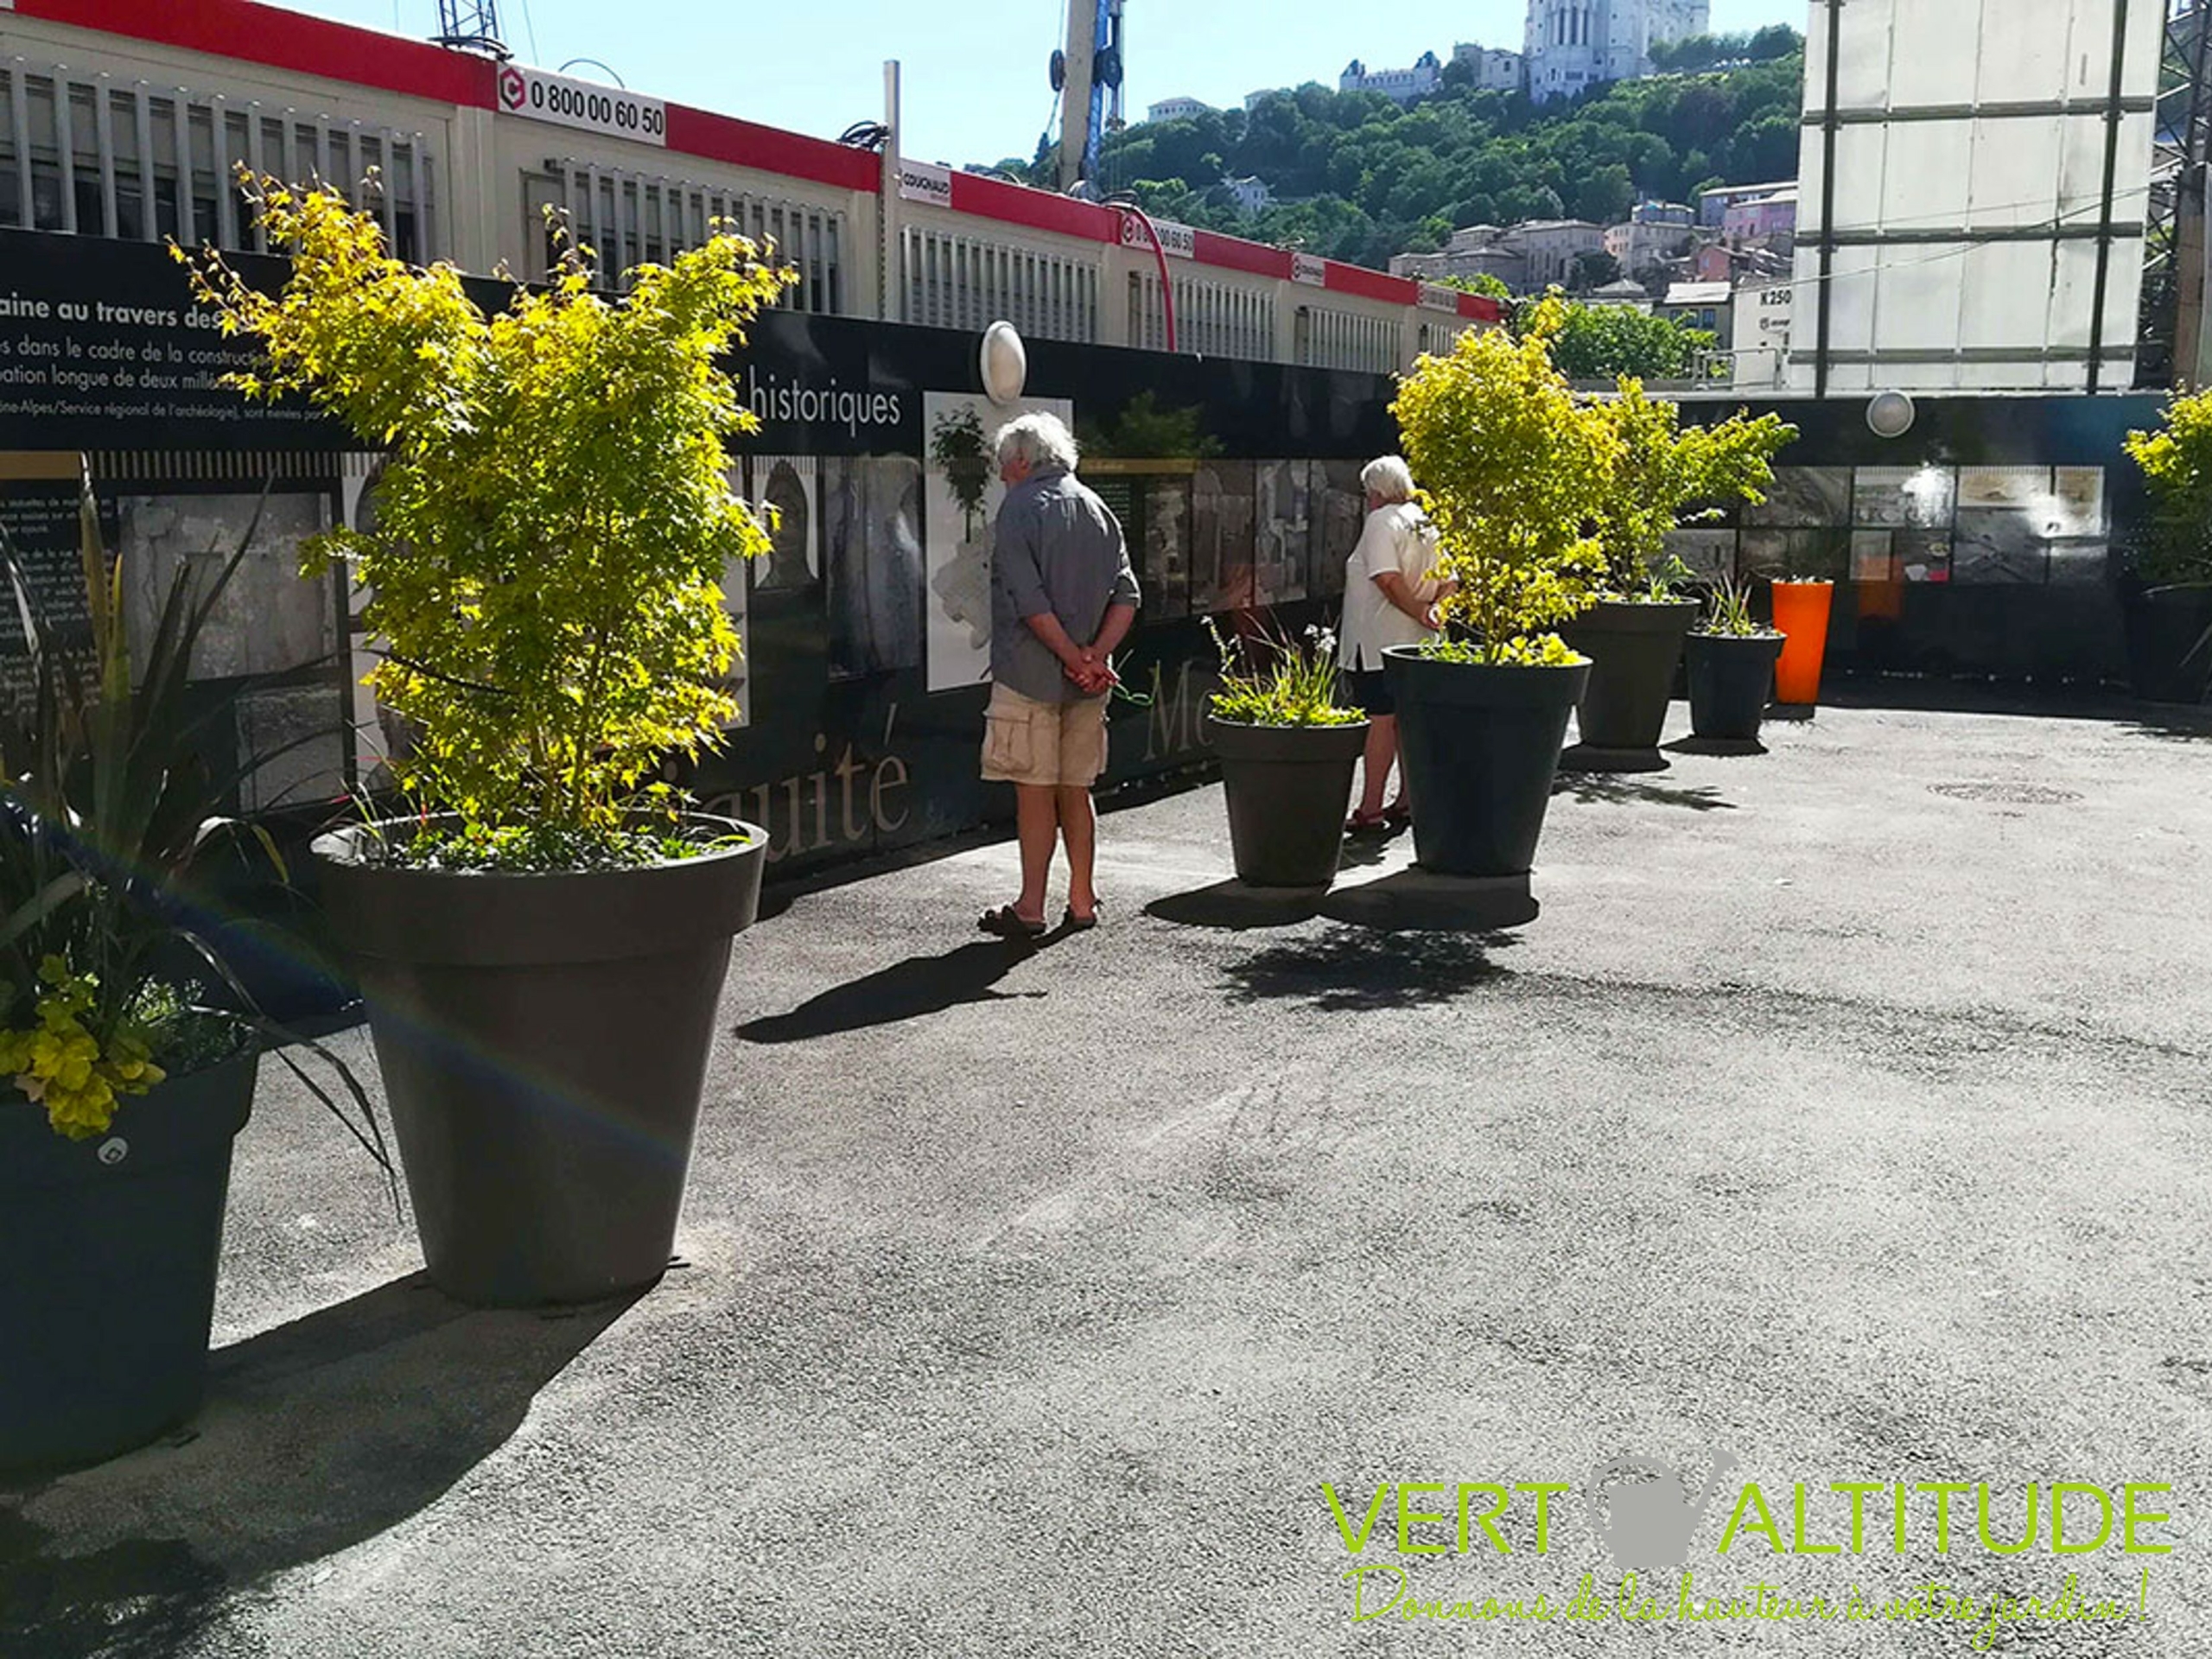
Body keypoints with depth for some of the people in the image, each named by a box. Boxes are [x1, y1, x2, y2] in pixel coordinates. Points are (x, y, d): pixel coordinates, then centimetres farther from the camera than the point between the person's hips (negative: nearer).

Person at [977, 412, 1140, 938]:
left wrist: (1076, 658, -14)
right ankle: (1082, 901, 17)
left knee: (1034, 791, -1)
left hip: (1030, 674, -6)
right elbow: (1127, 595, 5)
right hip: (1087, 681, 6)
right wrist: (1095, 655, -5)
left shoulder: (1020, 507, -7)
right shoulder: (1097, 508, 12)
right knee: (1076, 791, 13)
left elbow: (1030, 602, -17)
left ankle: (1030, 909, 4)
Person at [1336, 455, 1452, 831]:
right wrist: (1434, 607, -3)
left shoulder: (1382, 521, -11)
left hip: (1379, 641, -8)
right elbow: (1451, 579, 11)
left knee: (1380, 721, -8)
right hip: (1418, 643, 8)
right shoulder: (1428, 522, 13)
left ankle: (1370, 809, -6)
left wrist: (1419, 613, -14)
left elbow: (1388, 580, -22)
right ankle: (1407, 801, 19)